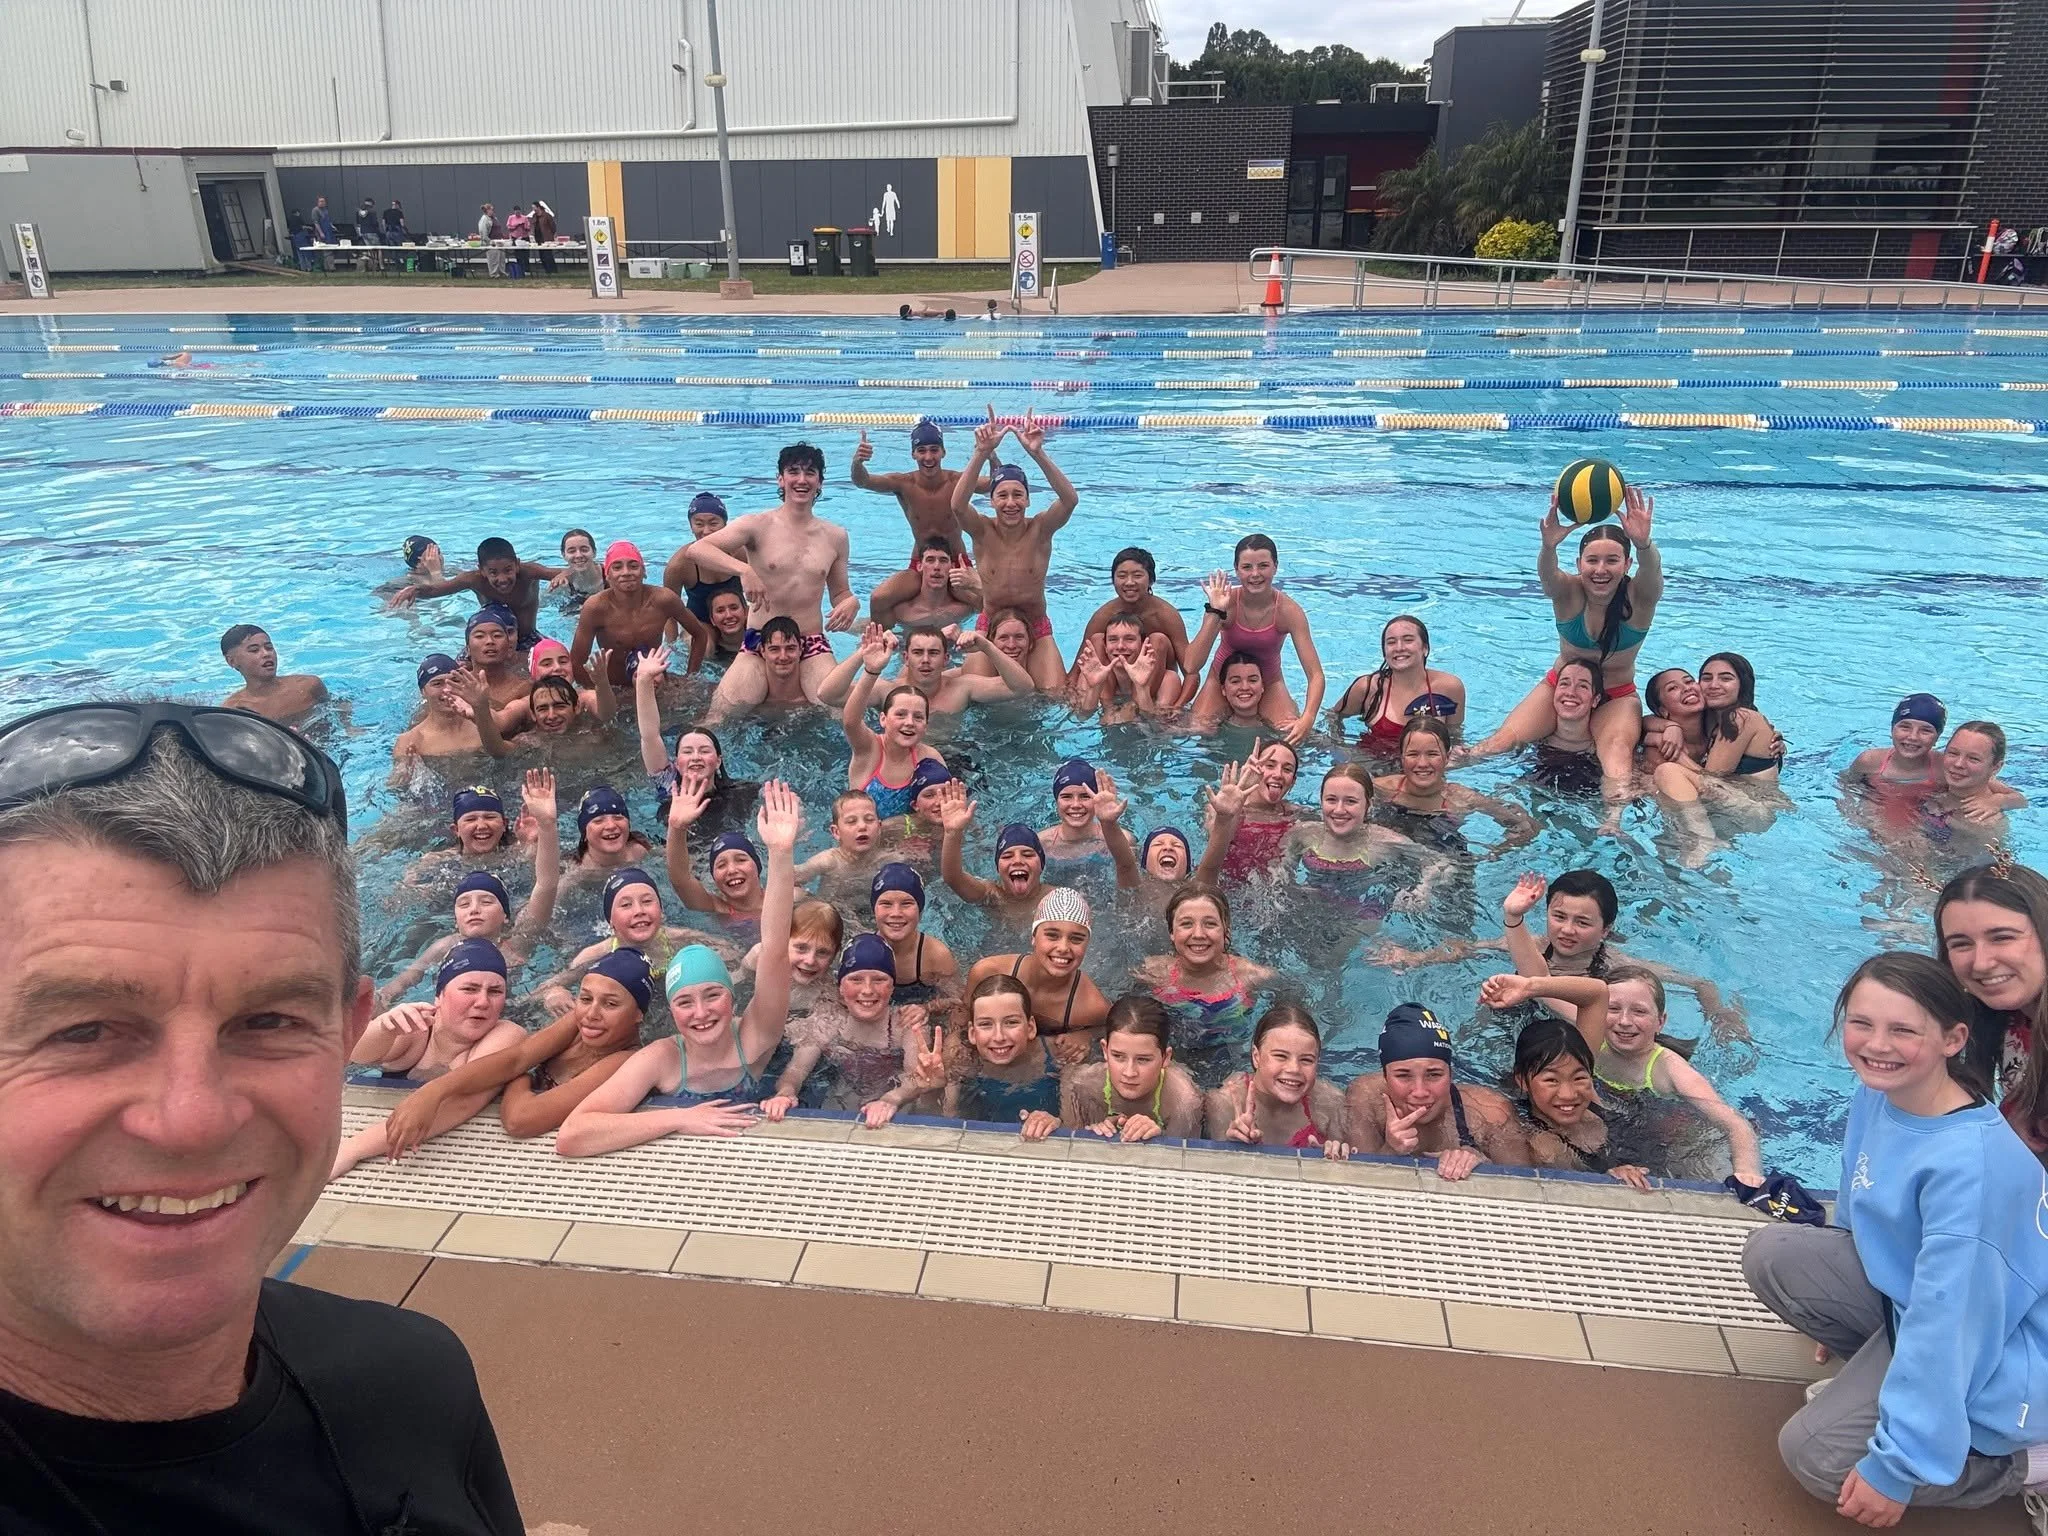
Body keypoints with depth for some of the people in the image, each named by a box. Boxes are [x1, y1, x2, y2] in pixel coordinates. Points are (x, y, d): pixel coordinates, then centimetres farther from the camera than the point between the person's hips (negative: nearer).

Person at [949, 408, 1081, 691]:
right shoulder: (983, 531, -11)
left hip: (1037, 629, 0)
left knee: (1055, 694, -17)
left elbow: (1071, 500, -31)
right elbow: (958, 504, -33)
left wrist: (1038, 454, -43)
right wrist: (982, 453, -45)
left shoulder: (1040, 529, -11)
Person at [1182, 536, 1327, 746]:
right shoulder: (1225, 602, -25)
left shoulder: (1288, 610, -24)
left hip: (1269, 682, 1)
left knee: (1294, 736, -21)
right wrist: (1215, 612, -41)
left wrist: (1307, 720, -45)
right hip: (1223, 679, 0)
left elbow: (1316, 675, -26)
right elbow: (1191, 667, -34)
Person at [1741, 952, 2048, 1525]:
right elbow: (1859, 1220, 11)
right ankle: (1877, 1374, 7)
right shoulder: (1874, 1096, -8)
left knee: (1816, 1456, -11)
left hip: (1990, 1352, -8)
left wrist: (1896, 1466, -25)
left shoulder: (1969, 1162, -33)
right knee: (1769, 1253, -6)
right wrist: (1835, 1308, 26)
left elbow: (1947, 1327, -31)